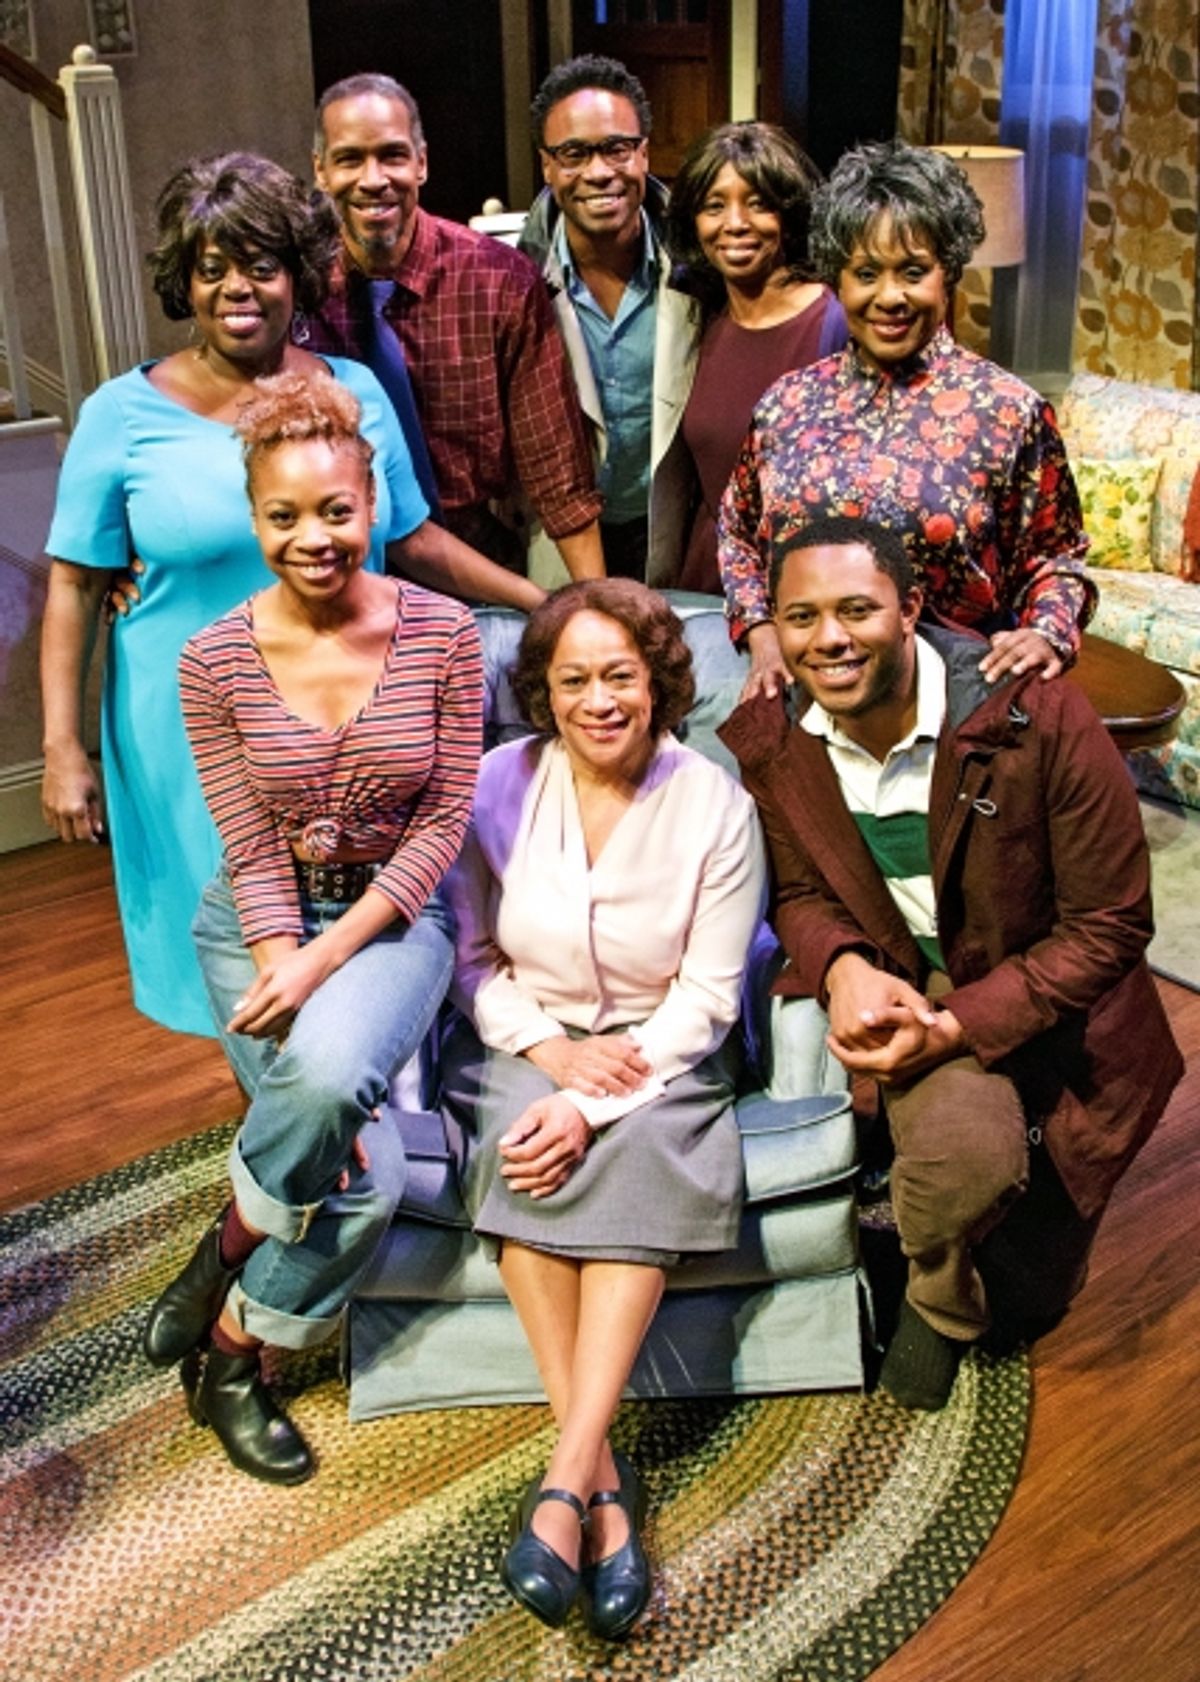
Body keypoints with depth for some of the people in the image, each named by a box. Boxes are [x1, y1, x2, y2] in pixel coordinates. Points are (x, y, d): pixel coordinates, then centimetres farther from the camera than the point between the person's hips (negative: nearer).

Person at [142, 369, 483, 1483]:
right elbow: (252, 849, -6)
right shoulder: (215, 660, -8)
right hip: (257, 919, 0)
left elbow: (444, 821, -8)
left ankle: (229, 1295, 1)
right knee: (362, 1176, -24)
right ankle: (226, 1364, 8)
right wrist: (286, 974, -19)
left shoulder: (443, 633, -9)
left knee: (336, 1077, -31)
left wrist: (329, 955, -17)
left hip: (392, 914, 1)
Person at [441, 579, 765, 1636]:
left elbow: (707, 995, -9)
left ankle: (566, 1480, -29)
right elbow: (470, 958, 2)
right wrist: (553, 1050, -16)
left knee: (641, 1152, -32)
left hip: (659, 1051, -1)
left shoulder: (716, 807, -7)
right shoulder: (500, 786, -3)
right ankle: (604, 1476, -26)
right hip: (523, 1041, 1)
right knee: (519, 1143, -31)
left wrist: (594, 1102, -21)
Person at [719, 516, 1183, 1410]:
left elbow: (1108, 926, -19)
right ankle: (942, 1297, 4)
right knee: (965, 1147, -34)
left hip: (1036, 1009, 0)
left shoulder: (1044, 721, -24)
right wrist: (843, 968, -22)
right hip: (897, 992, 1)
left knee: (1029, 1304, 4)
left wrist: (955, 1026, -27)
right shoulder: (763, 742, -12)